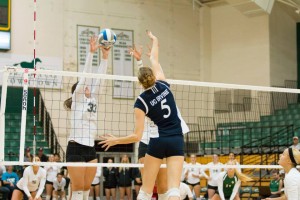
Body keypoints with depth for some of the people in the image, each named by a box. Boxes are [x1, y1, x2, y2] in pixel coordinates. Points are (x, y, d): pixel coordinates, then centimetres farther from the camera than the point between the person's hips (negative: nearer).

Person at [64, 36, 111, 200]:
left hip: (90, 148, 7)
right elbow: (85, 75, -9)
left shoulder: (92, 99, 16)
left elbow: (99, 79, 10)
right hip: (76, 148, -7)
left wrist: (105, 56, 3)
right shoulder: (77, 99, -1)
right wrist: (91, 52, -14)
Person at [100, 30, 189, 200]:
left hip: (158, 142, -2)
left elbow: (137, 136, -9)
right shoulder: (163, 85, 1)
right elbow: (154, 60, 20)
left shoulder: (141, 102, -7)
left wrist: (115, 140, 6)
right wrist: (155, 41, 37)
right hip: (177, 141, 2)